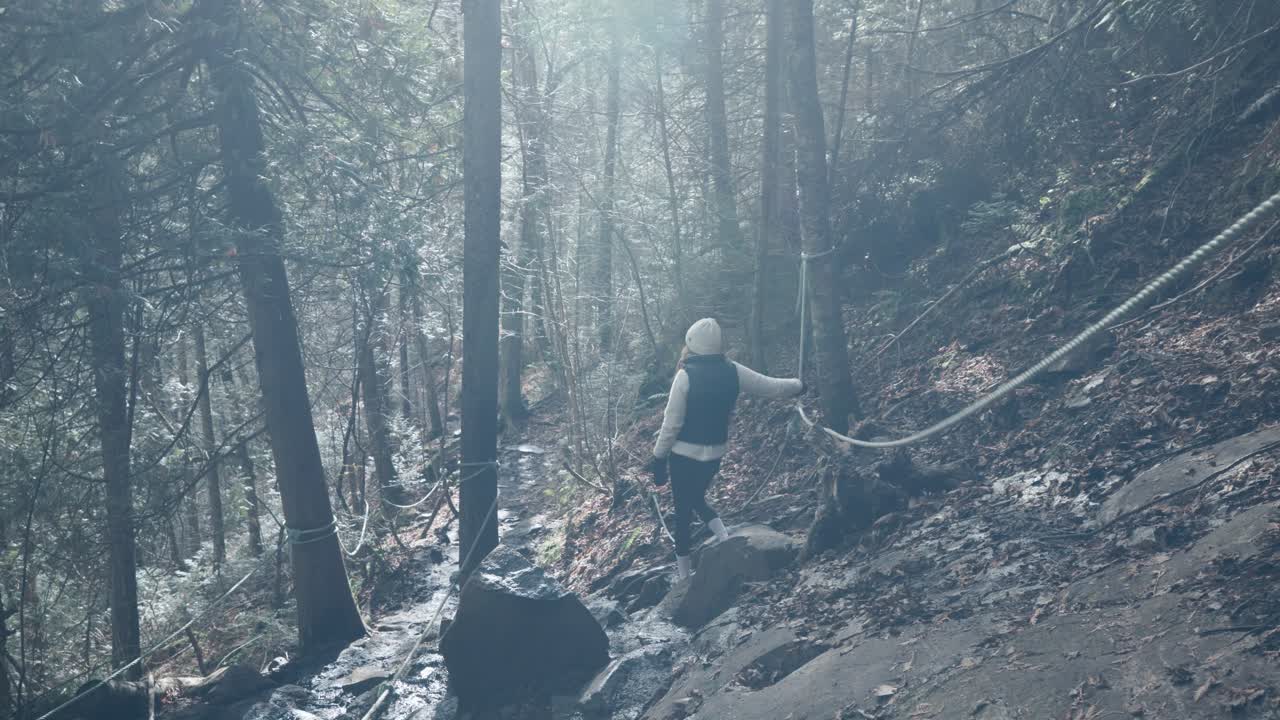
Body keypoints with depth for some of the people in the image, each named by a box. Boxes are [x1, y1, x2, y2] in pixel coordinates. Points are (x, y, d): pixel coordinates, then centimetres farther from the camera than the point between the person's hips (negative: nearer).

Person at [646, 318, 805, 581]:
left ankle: (684, 576, 17)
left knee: (683, 511, 10)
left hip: (685, 454, -4)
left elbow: (672, 422, -15)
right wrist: (800, 386, 24)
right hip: (715, 454, 4)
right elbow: (772, 387, 4)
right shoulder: (733, 372, -6)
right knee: (697, 499, 27)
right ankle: (725, 538, 2)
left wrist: (659, 458, -6)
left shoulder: (686, 375, -18)